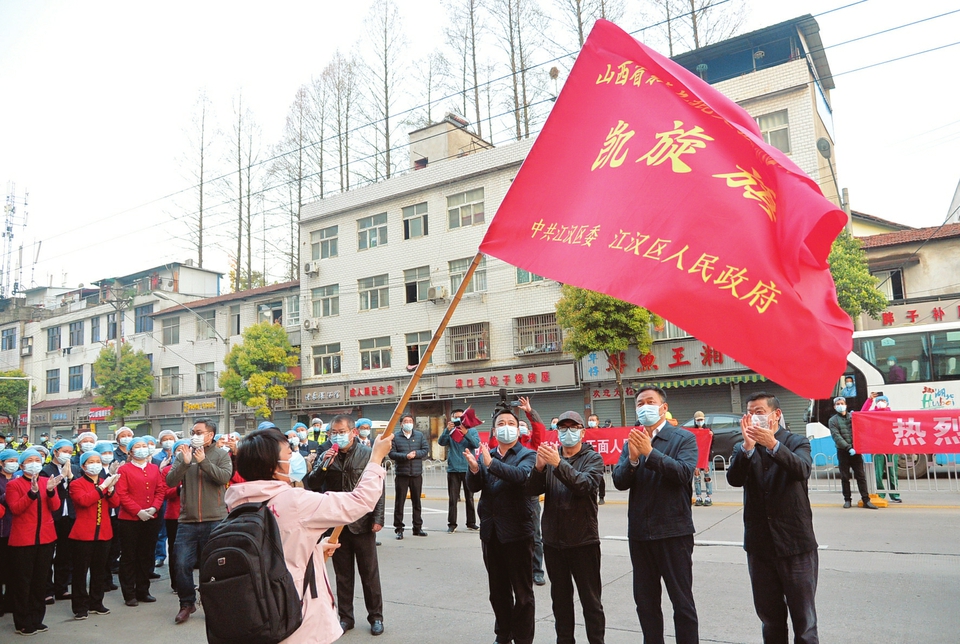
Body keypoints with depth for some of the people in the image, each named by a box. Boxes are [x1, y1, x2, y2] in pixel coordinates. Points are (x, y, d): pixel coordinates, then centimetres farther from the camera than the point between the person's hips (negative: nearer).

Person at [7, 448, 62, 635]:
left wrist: (50, 491, -21)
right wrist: (32, 492, -26)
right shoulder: (13, 484, -2)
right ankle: (23, 623, 13)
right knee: (22, 582, 3)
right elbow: (15, 509, -14)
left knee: (41, 581, 11)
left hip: (45, 538, 4)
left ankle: (37, 619, 22)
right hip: (22, 540, -4)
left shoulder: (48, 482, 7)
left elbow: (55, 507, -3)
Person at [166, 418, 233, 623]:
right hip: (187, 521, 2)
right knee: (182, 565, 3)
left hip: (215, 520, -2)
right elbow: (170, 481, -2)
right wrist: (185, 463, -17)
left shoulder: (221, 455, 1)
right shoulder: (183, 454, 7)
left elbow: (225, 477, -14)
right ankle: (187, 603, 23)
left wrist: (204, 462, -21)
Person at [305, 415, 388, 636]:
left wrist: (378, 518, -10)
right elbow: (311, 485, 0)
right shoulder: (326, 456, 4)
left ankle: (376, 616, 21)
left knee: (370, 573, 7)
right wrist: (323, 465, -16)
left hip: (362, 523, -3)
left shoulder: (367, 454, -7)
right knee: (342, 574, 14)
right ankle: (345, 616, 27)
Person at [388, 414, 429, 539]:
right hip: (401, 474, -2)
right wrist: (405, 456, -17)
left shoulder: (419, 435, 9)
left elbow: (426, 450, 5)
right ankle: (399, 529, 9)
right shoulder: (395, 437, 2)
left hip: (417, 473, 2)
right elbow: (391, 453, -5)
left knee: (416, 501, 9)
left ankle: (417, 527, 19)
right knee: (399, 502, 1)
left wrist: (416, 453, -12)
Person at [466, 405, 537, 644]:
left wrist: (491, 463, -35)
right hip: (491, 532, 5)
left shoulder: (527, 455, -3)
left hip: (517, 532, -5)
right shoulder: (486, 455, 9)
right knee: (498, 590, 17)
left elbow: (521, 475, -25)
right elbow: (474, 486, -3)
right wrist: (474, 469, -23)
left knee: (522, 592, 4)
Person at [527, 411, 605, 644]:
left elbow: (586, 485, -21)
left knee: (590, 599, 4)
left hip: (583, 540, -4)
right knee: (560, 597, 15)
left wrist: (559, 464, -32)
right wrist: (539, 467, -22)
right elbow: (532, 490, -4)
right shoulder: (551, 456, 7)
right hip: (553, 540, 4)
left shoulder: (593, 458, -2)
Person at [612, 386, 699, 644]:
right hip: (639, 532, 5)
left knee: (682, 601, 5)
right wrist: (632, 458, -19)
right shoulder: (632, 440, 9)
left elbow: (684, 473, -20)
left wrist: (650, 452, -26)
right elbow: (619, 481, -1)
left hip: (673, 531, -5)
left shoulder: (684, 438, -4)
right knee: (645, 602, 15)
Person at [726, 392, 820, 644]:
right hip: (759, 544, 3)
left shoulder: (797, 442, -1)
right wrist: (748, 446, -26)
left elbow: (802, 470, -22)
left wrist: (773, 444, -37)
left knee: (804, 617, 5)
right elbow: (734, 479, -13)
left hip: (795, 542, -3)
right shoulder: (743, 449, 6)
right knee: (769, 616, 16)